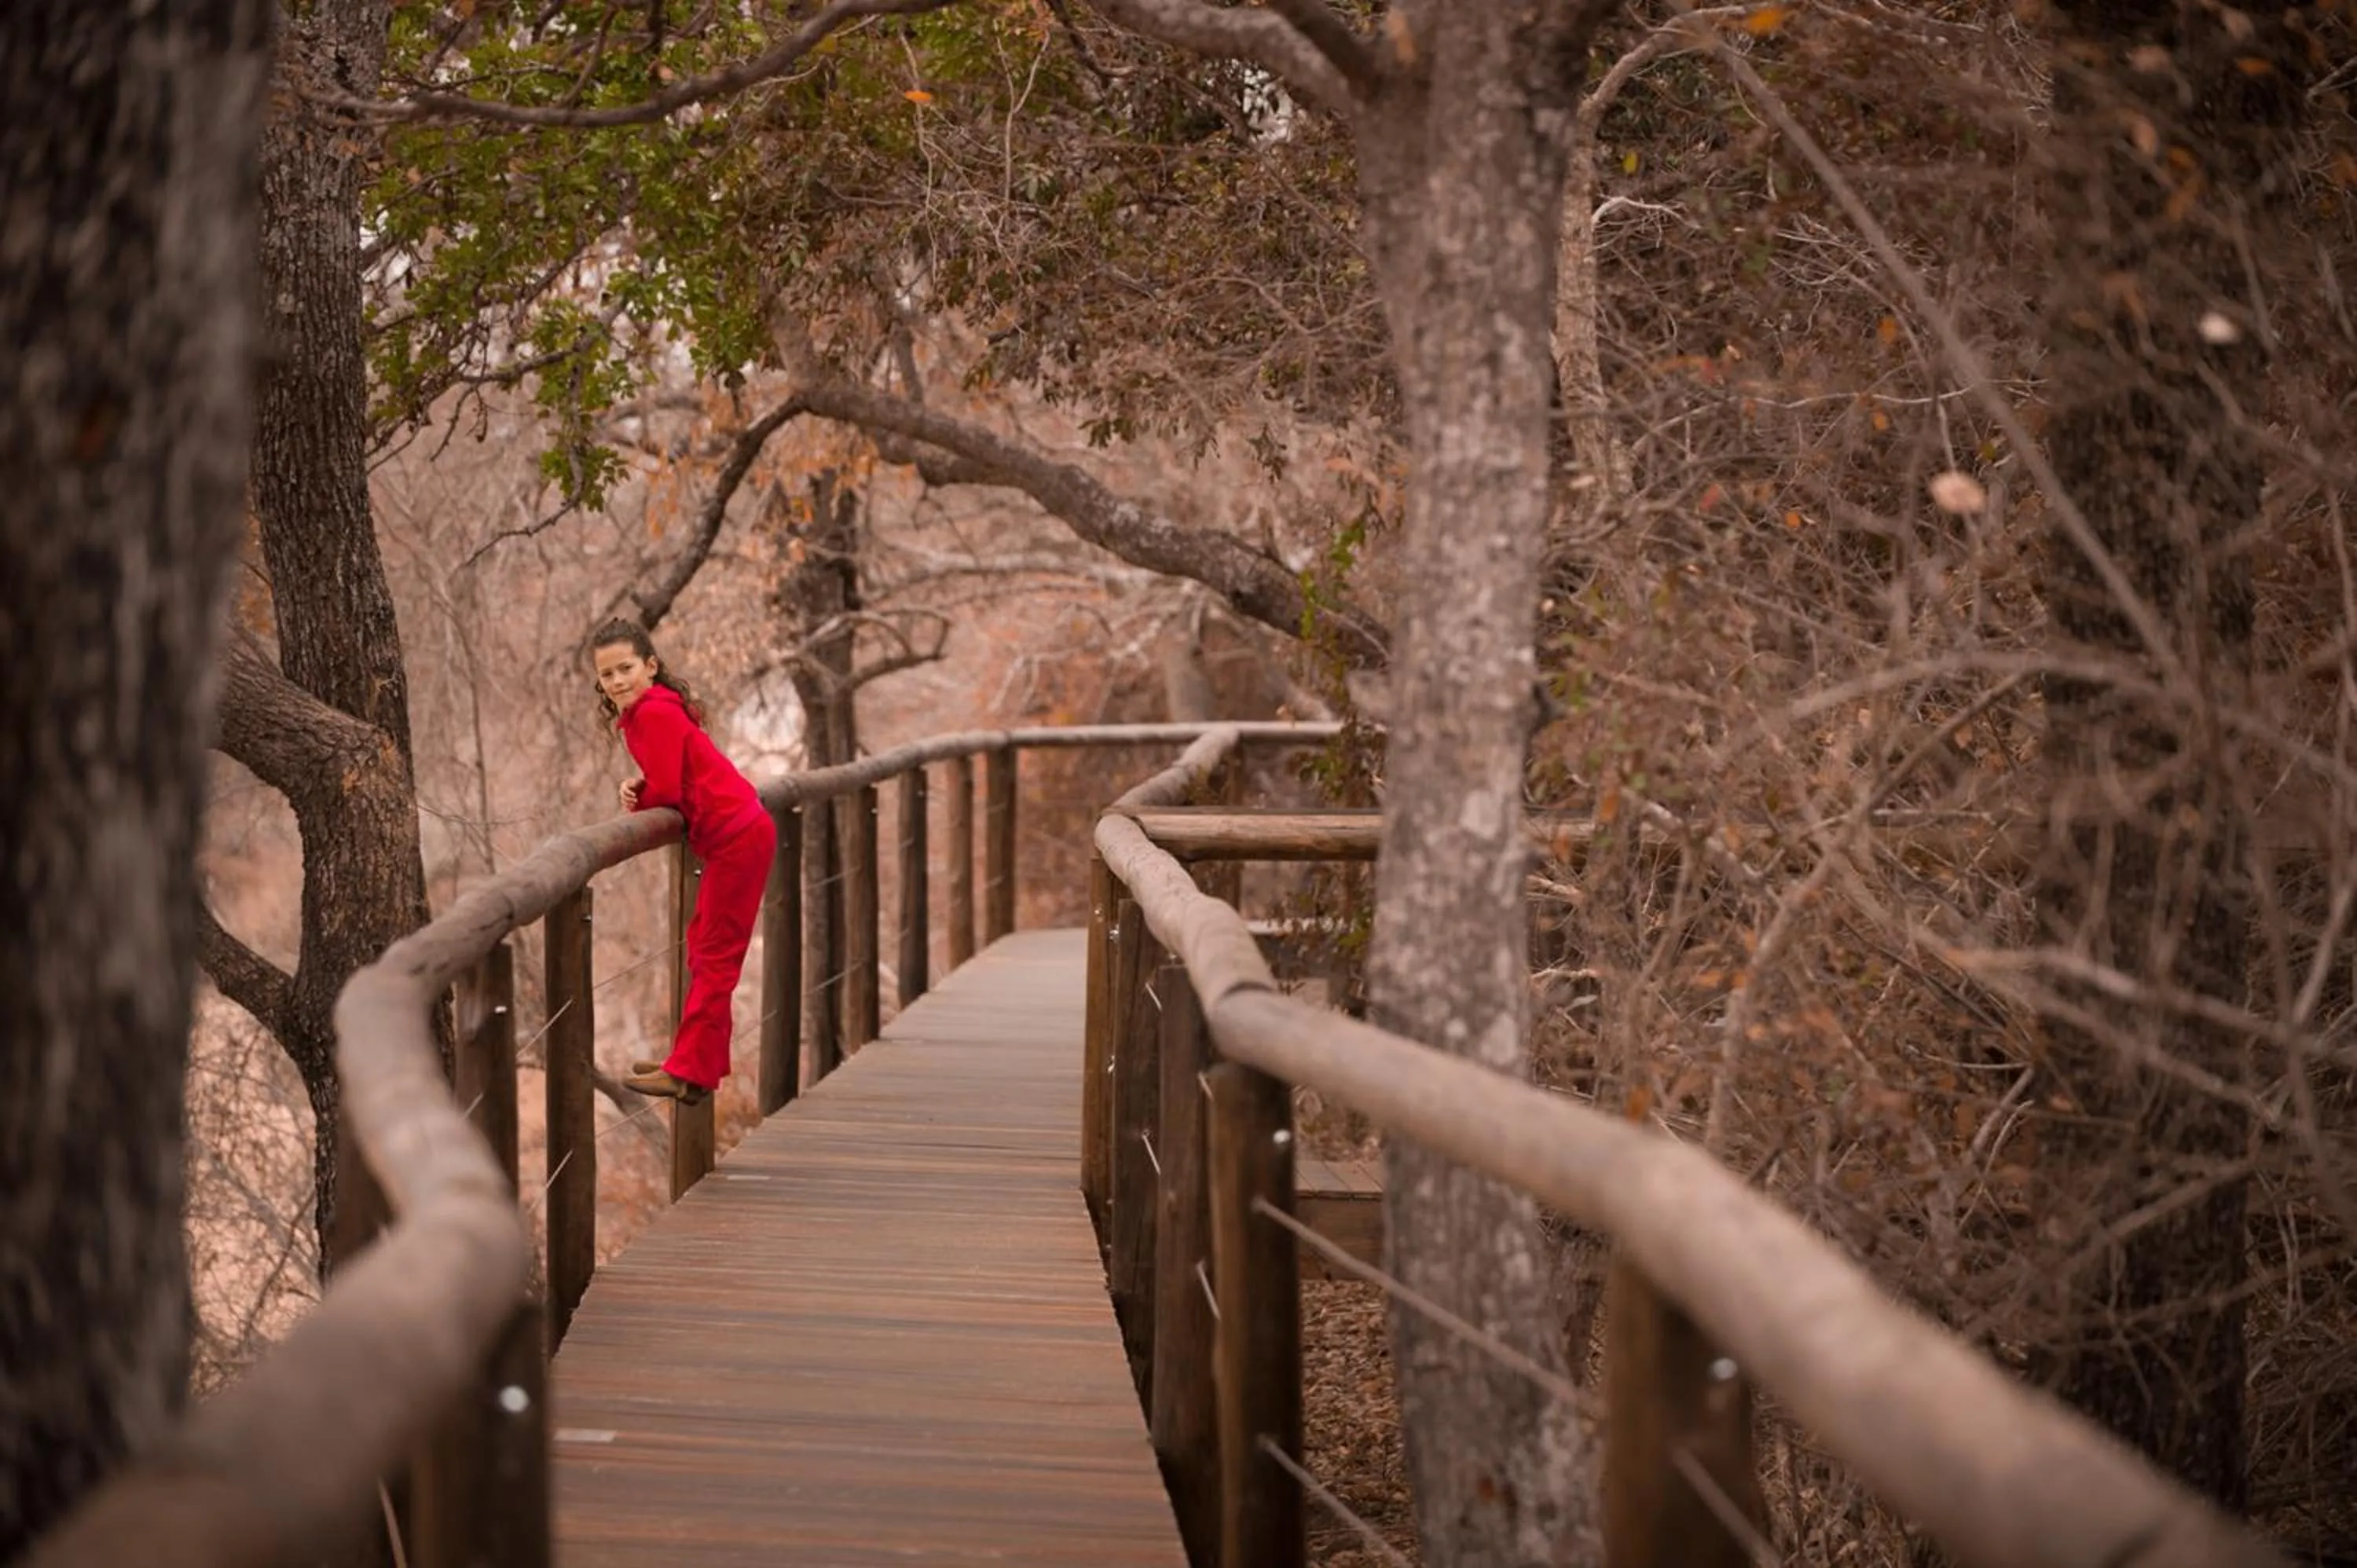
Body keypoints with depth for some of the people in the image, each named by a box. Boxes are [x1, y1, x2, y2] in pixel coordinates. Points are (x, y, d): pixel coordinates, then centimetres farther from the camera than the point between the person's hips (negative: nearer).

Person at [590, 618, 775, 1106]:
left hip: (737, 839, -10)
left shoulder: (654, 714, -16)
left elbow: (667, 791, -18)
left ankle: (689, 1072, -1)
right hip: (738, 834, 10)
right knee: (705, 948, 16)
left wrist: (635, 798, 2)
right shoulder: (644, 713, 13)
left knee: (714, 956, -5)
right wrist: (637, 790, -5)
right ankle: (701, 1063, 22)